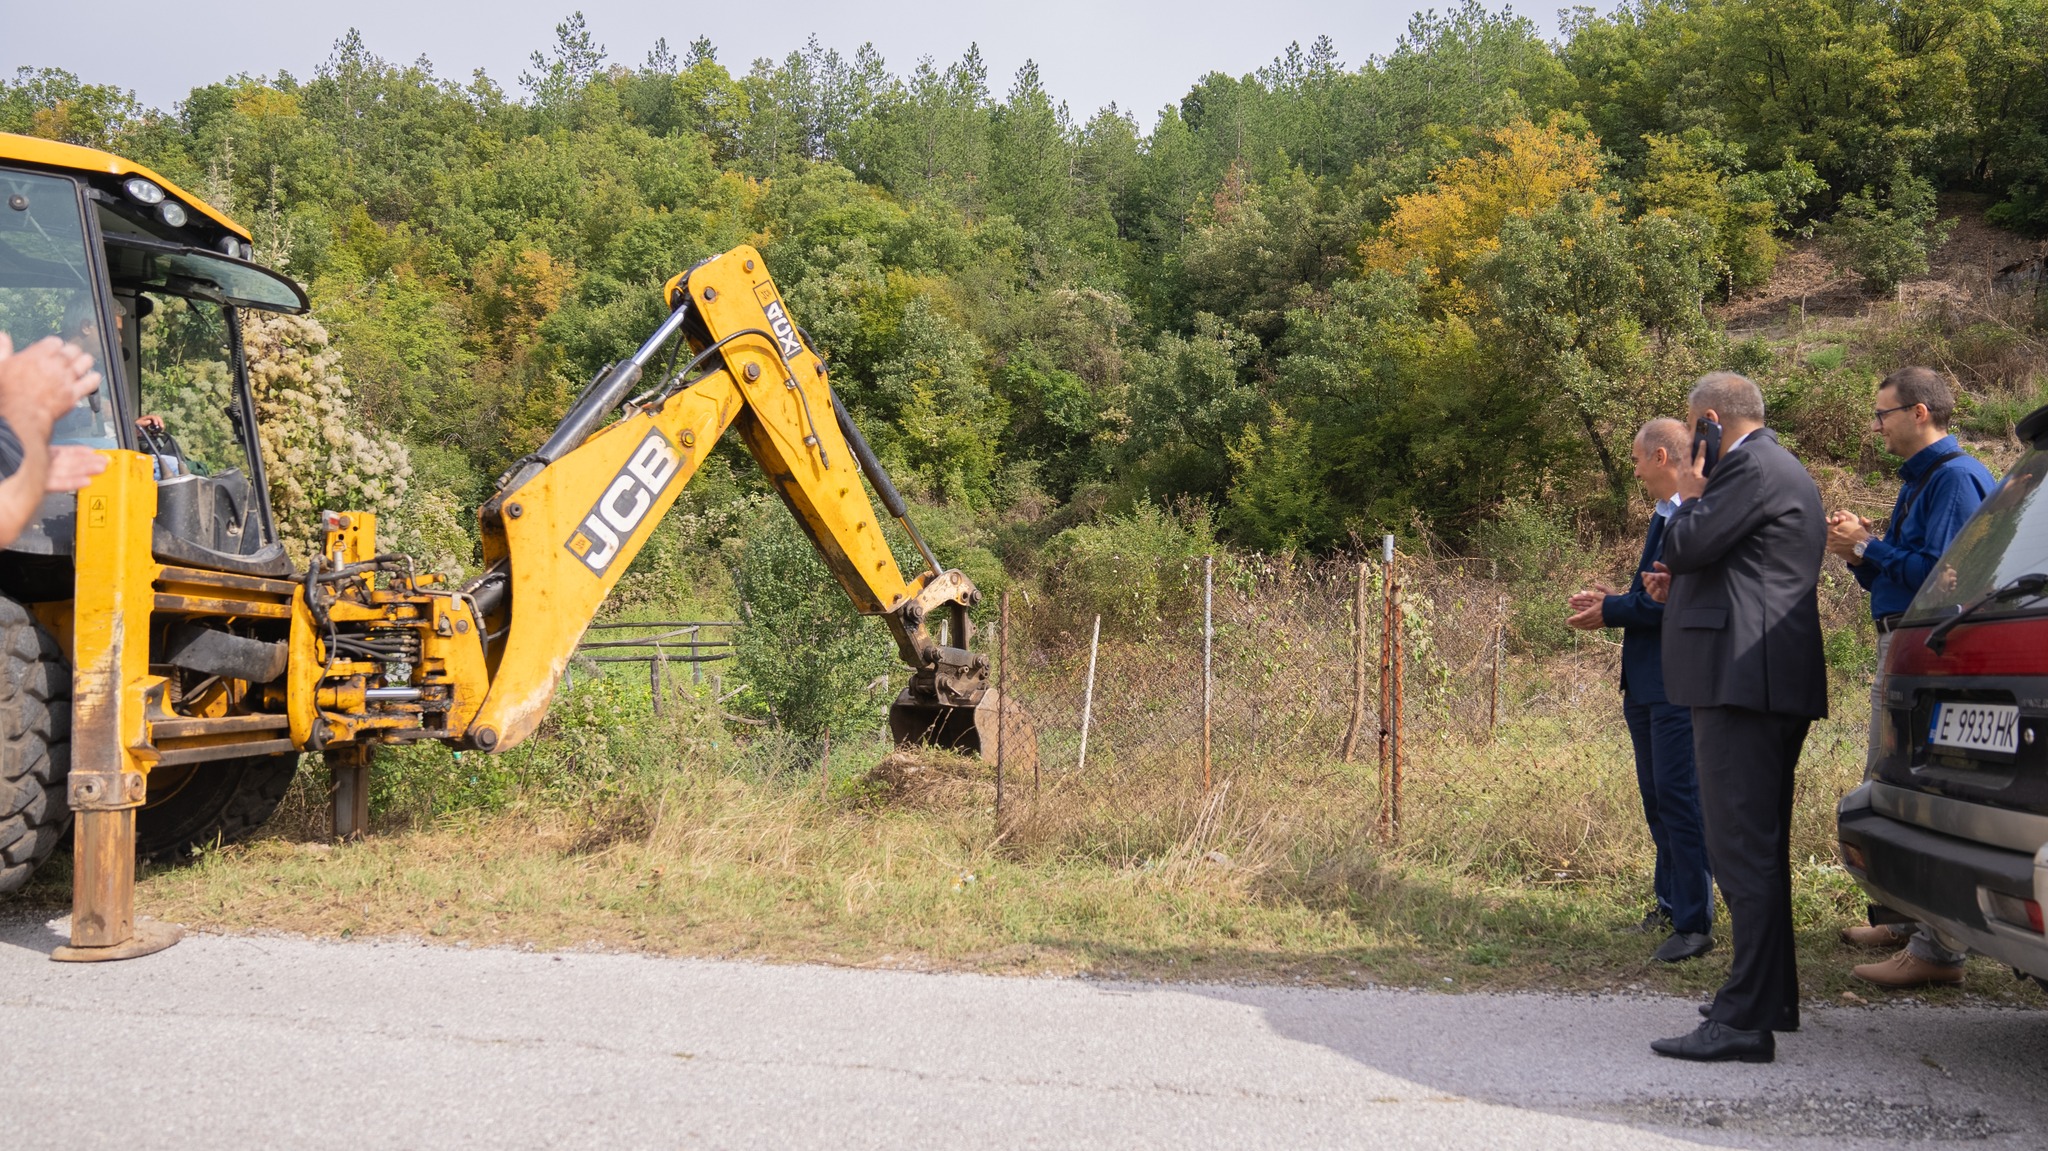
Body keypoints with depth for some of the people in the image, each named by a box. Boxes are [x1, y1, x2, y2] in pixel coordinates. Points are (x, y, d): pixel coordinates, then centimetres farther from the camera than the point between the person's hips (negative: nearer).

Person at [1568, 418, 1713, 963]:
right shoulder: (1664, 515, 17)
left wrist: (1611, 611, -14)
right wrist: (1613, 601, 6)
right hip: (1645, 682, 11)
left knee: (1679, 797, -7)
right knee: (1656, 797, 18)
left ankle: (1694, 923, 1)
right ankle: (1671, 901, 31)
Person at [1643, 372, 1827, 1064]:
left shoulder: (1755, 468, -11)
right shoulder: (1776, 468, 23)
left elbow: (1688, 545, -17)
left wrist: (1689, 495, 1)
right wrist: (1682, 586, 15)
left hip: (1743, 678, -11)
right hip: (1768, 682, 11)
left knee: (1743, 849, -12)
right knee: (1760, 845, 18)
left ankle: (1745, 1021, -11)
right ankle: (1770, 998, 28)